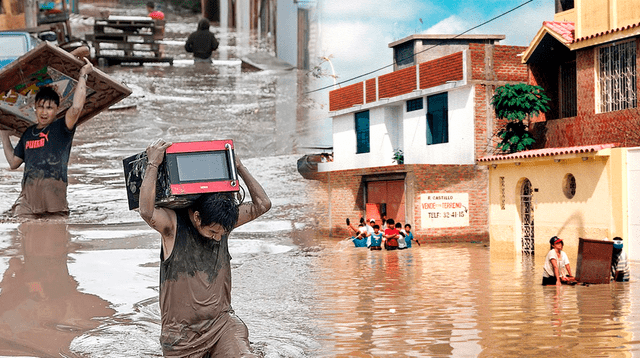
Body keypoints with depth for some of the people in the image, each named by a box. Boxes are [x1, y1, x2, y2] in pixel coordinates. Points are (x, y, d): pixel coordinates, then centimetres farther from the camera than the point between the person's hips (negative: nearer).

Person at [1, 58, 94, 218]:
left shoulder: (61, 128, 5)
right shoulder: (28, 133, 22)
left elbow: (76, 109, -15)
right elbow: (13, 162, 30)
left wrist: (83, 75, -8)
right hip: (28, 196, 4)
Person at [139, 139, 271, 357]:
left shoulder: (223, 223, 3)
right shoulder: (173, 225, -10)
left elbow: (262, 204, 5)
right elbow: (146, 211, -30)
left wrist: (239, 167, 2)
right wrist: (153, 164, -26)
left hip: (221, 320, 2)